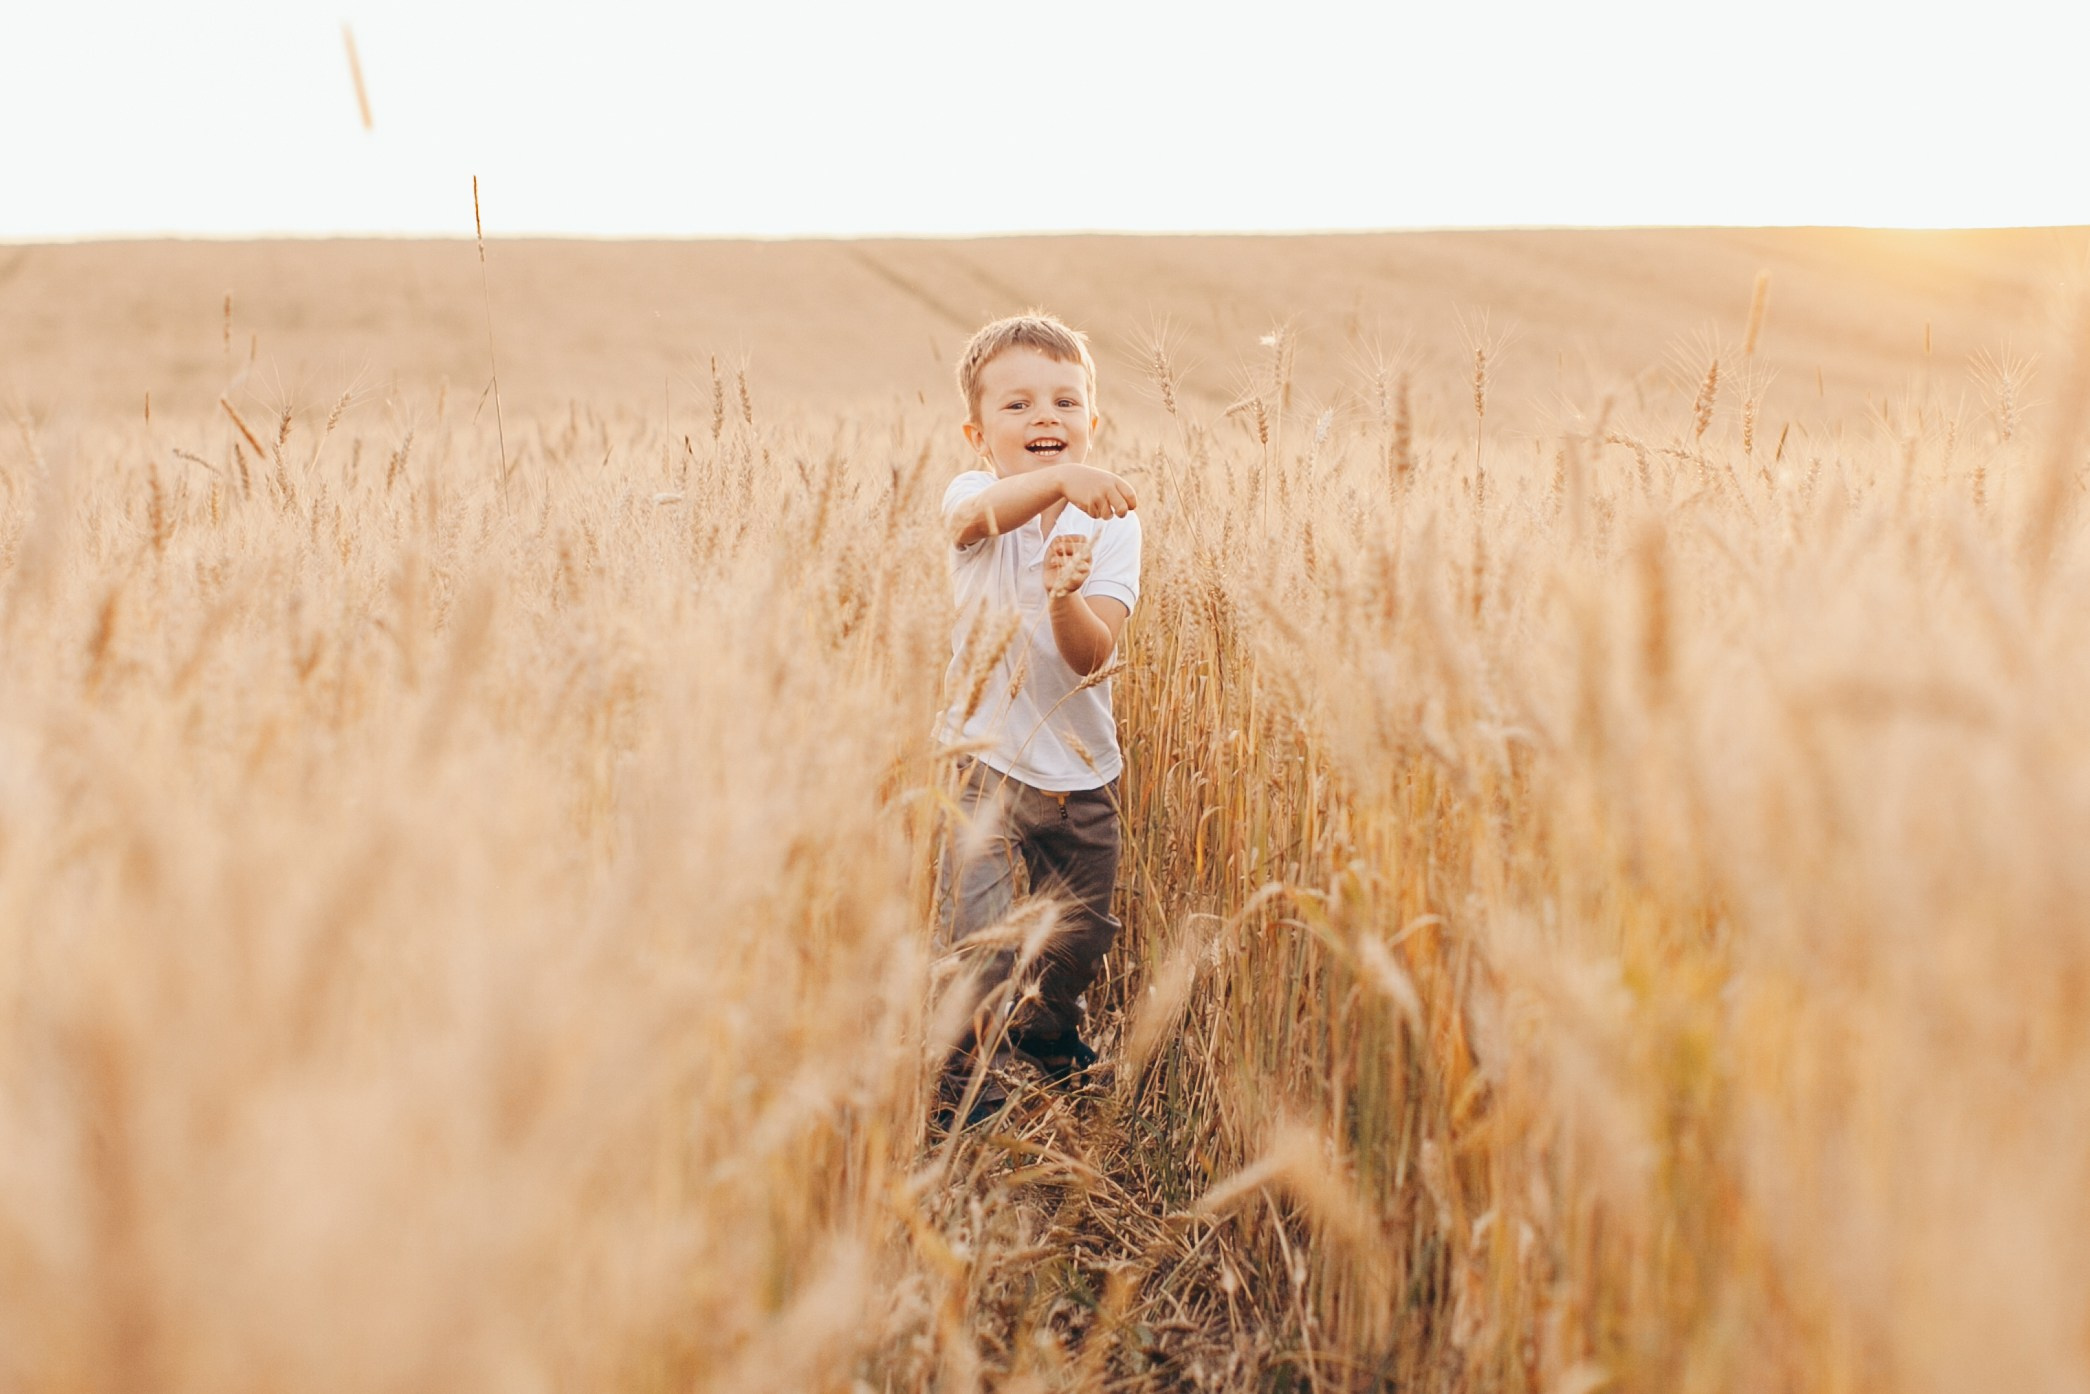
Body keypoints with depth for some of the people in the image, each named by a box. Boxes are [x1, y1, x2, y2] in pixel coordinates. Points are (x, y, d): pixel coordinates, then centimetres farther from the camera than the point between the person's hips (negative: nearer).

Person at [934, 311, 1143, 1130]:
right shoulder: (974, 496, -9)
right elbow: (975, 516, -38)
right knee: (981, 939, -11)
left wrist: (1063, 597, -39)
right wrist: (1058, 480, -57)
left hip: (1081, 772, 3)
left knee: (1082, 935, 16)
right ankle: (968, 1075, 14)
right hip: (982, 762, -3)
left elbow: (1094, 654, -17)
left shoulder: (1113, 521, -5)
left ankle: (1048, 1033, 46)